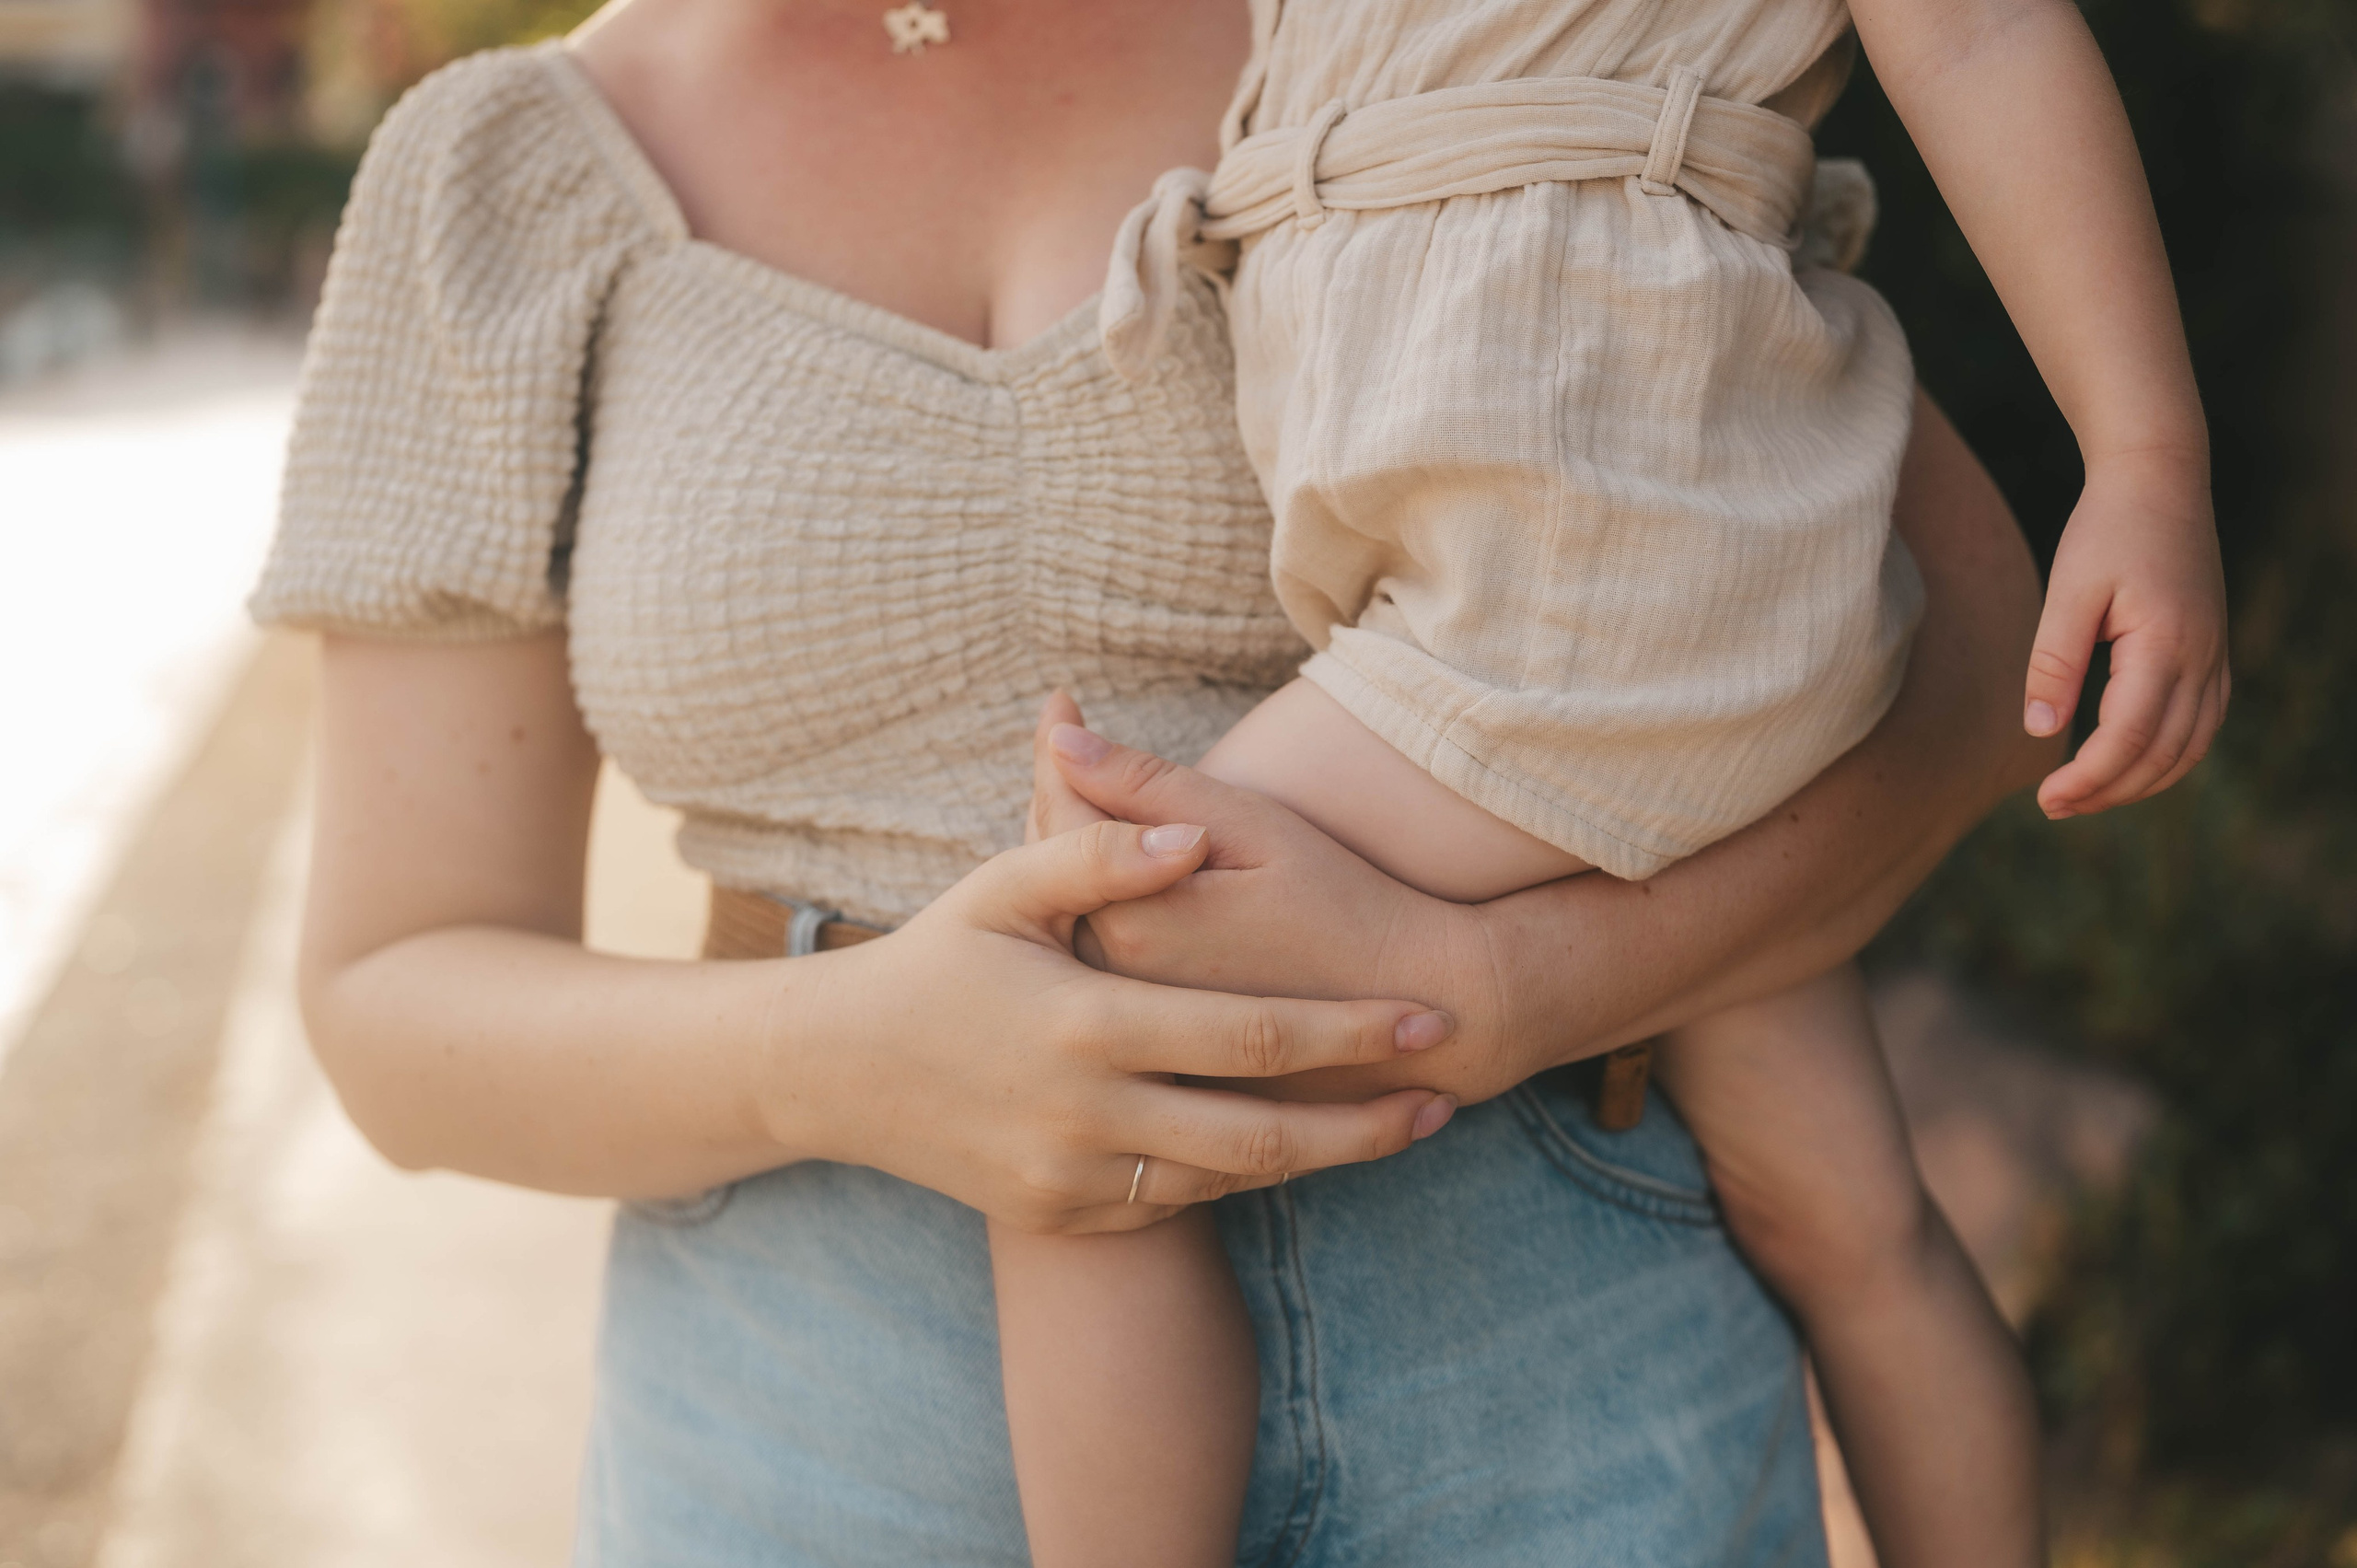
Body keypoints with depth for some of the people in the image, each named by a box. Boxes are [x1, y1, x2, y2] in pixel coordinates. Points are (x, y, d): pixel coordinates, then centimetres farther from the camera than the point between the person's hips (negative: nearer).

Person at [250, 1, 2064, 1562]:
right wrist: (846, 1062, -22)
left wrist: (1455, 1007, -23)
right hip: (867, 1417, 1)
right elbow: (407, 1018, 0)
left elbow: (1972, 635, -5)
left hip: (1524, 1369, 0)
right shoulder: (511, 183, 1)